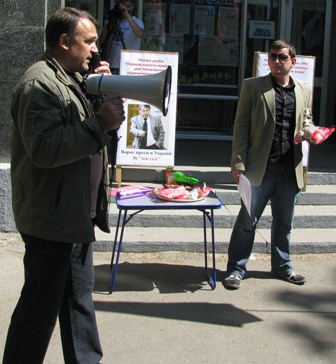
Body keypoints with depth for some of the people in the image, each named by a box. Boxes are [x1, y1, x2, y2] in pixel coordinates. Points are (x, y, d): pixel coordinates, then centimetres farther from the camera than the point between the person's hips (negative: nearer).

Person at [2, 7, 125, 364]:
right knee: (40, 309, 2)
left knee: (79, 299, 19)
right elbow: (45, 148, -27)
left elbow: (76, 132, 21)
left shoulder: (68, 80, 16)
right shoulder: (40, 83, -17)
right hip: (50, 220, -10)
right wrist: (100, 122, -24)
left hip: (75, 216, 10)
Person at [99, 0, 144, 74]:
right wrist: (109, 24, -2)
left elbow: (140, 34, -19)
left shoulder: (137, 22, 5)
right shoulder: (114, 22, 15)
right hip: (112, 66, 4)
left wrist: (127, 15, -19)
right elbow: (101, 43, 9)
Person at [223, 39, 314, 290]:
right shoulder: (253, 86, 2)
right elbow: (241, 126, -2)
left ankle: (282, 265, 32)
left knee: (284, 221, 16)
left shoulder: (304, 90, 12)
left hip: (291, 168, 4)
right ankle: (236, 269, 14)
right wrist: (238, 162, -9)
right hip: (261, 166, -4)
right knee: (248, 220, 2)